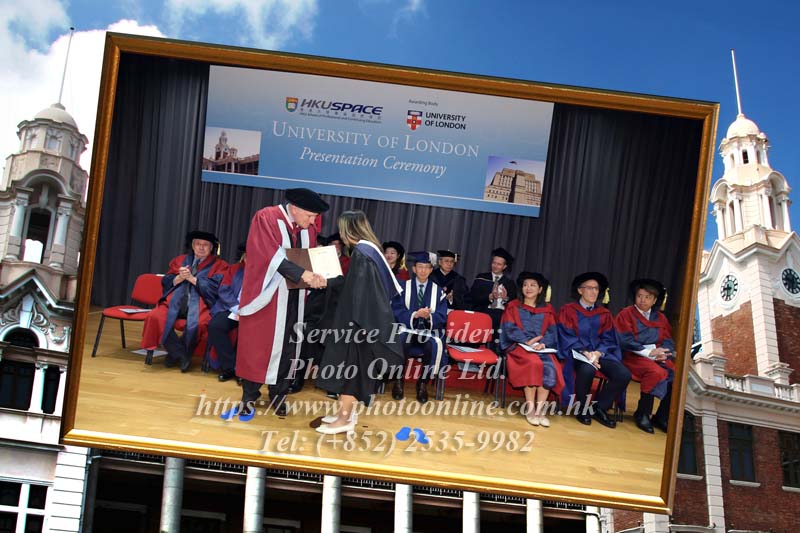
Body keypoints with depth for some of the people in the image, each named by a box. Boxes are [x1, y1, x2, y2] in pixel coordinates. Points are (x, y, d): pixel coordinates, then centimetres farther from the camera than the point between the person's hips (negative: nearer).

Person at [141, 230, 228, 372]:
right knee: (155, 317, -26)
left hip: (199, 304, -3)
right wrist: (180, 277, -4)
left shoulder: (219, 265, 9)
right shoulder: (179, 260, 22)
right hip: (175, 302, 4)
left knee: (196, 324, -37)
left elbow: (214, 287, -6)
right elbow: (165, 282, 15)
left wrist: (191, 278, -9)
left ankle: (174, 354, -7)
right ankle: (181, 355, -13)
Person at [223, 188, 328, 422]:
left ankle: (278, 397, 17)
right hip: (267, 296, -5)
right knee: (257, 347, 2)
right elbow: (270, 256, -21)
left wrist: (315, 276, -8)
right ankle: (249, 399, 13)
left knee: (287, 348, 6)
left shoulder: (308, 228, 6)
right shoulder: (266, 218, -12)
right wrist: (302, 274, -29)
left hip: (294, 298, 5)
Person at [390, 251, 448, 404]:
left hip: (429, 330, 1)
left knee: (436, 345, -34)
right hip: (407, 328, 0)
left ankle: (423, 382, -15)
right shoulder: (403, 287, 8)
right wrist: (415, 314, -21)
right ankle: (399, 380, -14)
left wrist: (429, 316, -22)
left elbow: (442, 317, 1)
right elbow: (397, 312, -3)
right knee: (399, 342, -35)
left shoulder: (438, 291, 9)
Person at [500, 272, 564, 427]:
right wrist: (527, 341, -16)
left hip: (542, 347, 2)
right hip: (519, 346, -2)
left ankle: (540, 409, -28)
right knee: (534, 364, -34)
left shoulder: (547, 309, 17)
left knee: (550, 367, -30)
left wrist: (543, 344, -15)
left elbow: (552, 332, 6)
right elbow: (510, 329, -1)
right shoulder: (513, 306, 12)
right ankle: (530, 408, -28)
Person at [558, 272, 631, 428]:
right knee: (587, 369, -39)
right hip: (577, 352, -4)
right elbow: (567, 337, -5)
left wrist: (597, 353, -15)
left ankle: (600, 409, -4)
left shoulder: (604, 314, 16)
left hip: (600, 352, 4)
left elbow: (608, 339, 7)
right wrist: (586, 353, -20)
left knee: (624, 374, -24)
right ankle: (582, 408, -12)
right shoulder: (568, 310, 4)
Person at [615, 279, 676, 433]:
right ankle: (642, 414, -16)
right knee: (656, 372, -34)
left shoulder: (660, 318, 19)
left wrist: (661, 353, -13)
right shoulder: (626, 314, 4)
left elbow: (668, 341, 11)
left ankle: (661, 417, -10)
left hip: (658, 357, 5)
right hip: (634, 356, -5)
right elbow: (625, 341, -7)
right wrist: (649, 352, -16)